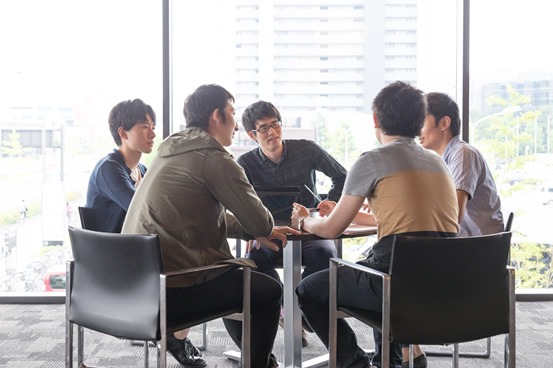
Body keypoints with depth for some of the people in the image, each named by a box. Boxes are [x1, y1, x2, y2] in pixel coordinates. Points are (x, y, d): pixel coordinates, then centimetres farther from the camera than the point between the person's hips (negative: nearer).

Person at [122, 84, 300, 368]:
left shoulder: (170, 151, 15)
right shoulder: (215, 158, -13)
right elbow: (260, 222, -12)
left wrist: (254, 231, 16)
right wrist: (265, 231, 11)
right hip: (170, 290, -10)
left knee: (240, 276, 31)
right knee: (269, 290, 8)